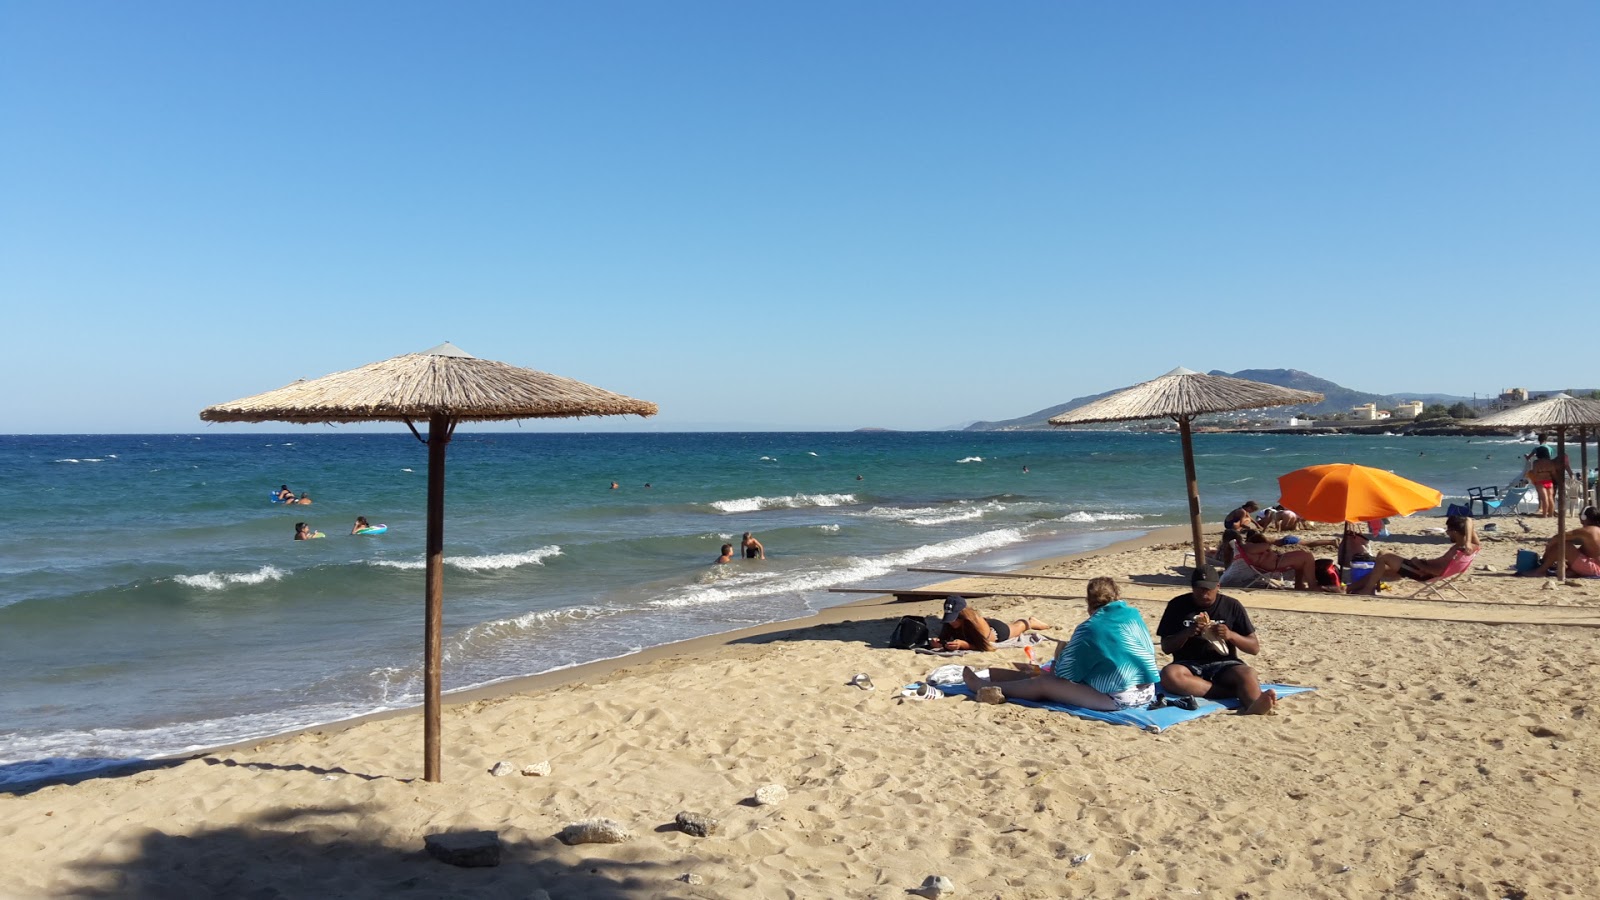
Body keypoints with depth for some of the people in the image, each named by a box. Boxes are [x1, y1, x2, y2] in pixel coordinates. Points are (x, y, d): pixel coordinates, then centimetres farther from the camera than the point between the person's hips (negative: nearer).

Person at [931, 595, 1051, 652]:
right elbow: (943, 638, -28)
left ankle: (1030, 622, 65)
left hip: (996, 630, -3)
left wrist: (963, 644, -61)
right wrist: (937, 642, -52)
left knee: (1018, 627, 33)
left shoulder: (975, 621, -50)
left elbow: (986, 645, -47)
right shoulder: (950, 623, -38)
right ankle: (1013, 620, 72)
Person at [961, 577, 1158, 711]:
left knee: (1044, 683, 4)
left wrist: (1060, 655, 15)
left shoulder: (1089, 628, -12)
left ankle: (981, 686, 20)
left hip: (1117, 700, -8)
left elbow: (1063, 673, -9)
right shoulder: (1134, 615, 7)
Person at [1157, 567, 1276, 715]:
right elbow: (1166, 647, 4)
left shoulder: (1231, 606, 6)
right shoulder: (1178, 605, 5)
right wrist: (1187, 633, -15)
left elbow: (1255, 648, 6)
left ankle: (1255, 706, -64)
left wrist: (1231, 635, -13)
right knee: (1169, 675, -35)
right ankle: (1235, 691, -34)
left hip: (1223, 664, 1)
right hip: (1189, 665, 0)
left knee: (1247, 674, -33)